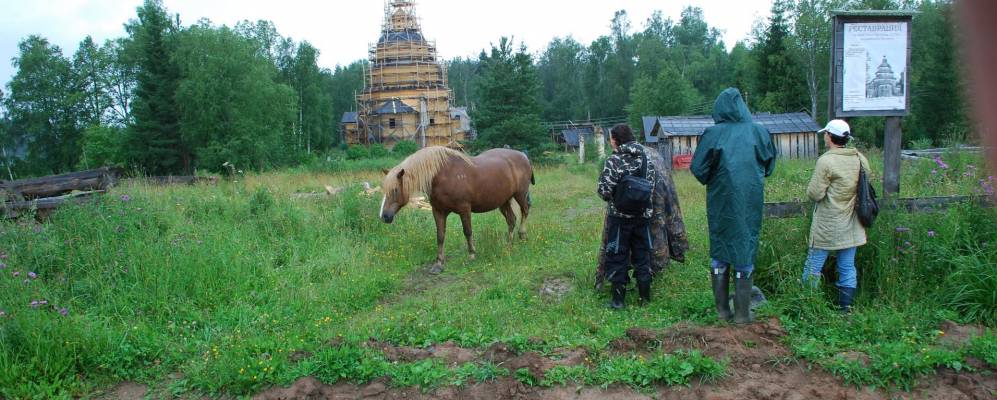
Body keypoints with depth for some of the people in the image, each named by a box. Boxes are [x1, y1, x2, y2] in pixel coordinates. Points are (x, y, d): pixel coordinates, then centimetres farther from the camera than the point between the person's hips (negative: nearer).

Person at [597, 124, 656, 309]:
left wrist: (605, 194, 4)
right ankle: (645, 297, 22)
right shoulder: (646, 158, 2)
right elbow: (652, 184, 5)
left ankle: (618, 299, 11)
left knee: (617, 256, 7)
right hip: (643, 215, 5)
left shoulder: (614, 160, -15)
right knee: (642, 255, 15)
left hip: (620, 216, -4)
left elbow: (605, 191, -17)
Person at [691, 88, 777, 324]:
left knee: (719, 253, 12)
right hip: (750, 201, 1)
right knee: (745, 251, 7)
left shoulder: (713, 133, -7)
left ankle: (722, 310, 16)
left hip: (721, 201, 0)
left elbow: (698, 168, -9)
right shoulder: (758, 132, -2)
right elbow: (770, 165, 8)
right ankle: (742, 313, 11)